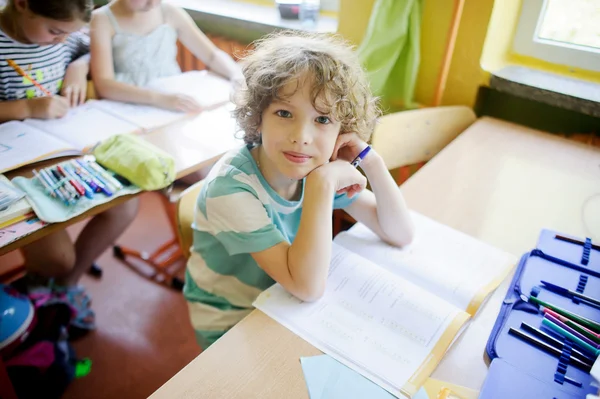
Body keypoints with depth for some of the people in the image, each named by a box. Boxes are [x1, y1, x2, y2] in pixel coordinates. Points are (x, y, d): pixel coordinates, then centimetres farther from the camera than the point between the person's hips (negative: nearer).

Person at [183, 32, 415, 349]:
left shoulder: (322, 168, -13)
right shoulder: (230, 185, -30)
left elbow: (400, 235, -10)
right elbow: (308, 287, -32)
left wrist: (370, 160, -23)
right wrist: (323, 183, -37)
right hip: (230, 324, -5)